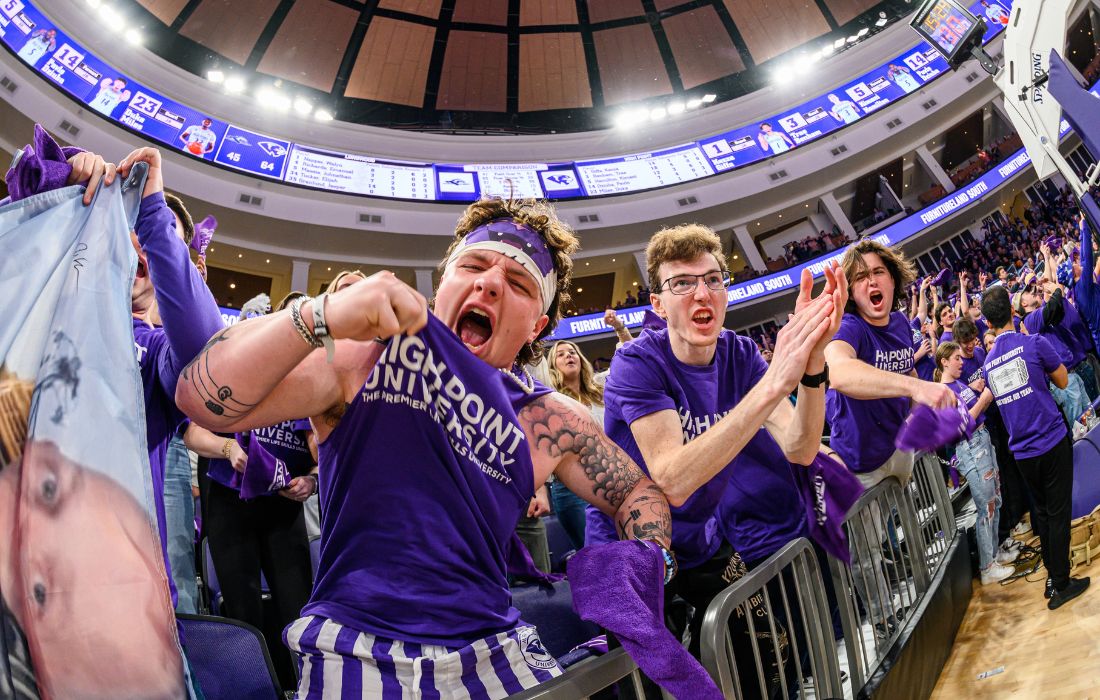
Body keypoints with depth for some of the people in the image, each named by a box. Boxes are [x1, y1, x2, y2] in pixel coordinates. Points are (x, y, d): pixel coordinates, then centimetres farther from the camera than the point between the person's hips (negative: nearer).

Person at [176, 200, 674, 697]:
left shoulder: (549, 421, 2)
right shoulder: (365, 355, -7)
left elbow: (638, 492, 15)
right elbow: (203, 400, -17)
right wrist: (320, 316, -32)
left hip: (493, 657, 4)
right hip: (353, 656, -3)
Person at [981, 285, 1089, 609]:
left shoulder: (988, 362, 5)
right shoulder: (1034, 343, -10)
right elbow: (1063, 381, 4)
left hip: (1022, 451, 5)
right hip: (1052, 442, -5)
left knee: (1042, 511, 19)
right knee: (1058, 513, 3)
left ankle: (1053, 575, 27)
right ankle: (1061, 585, 8)